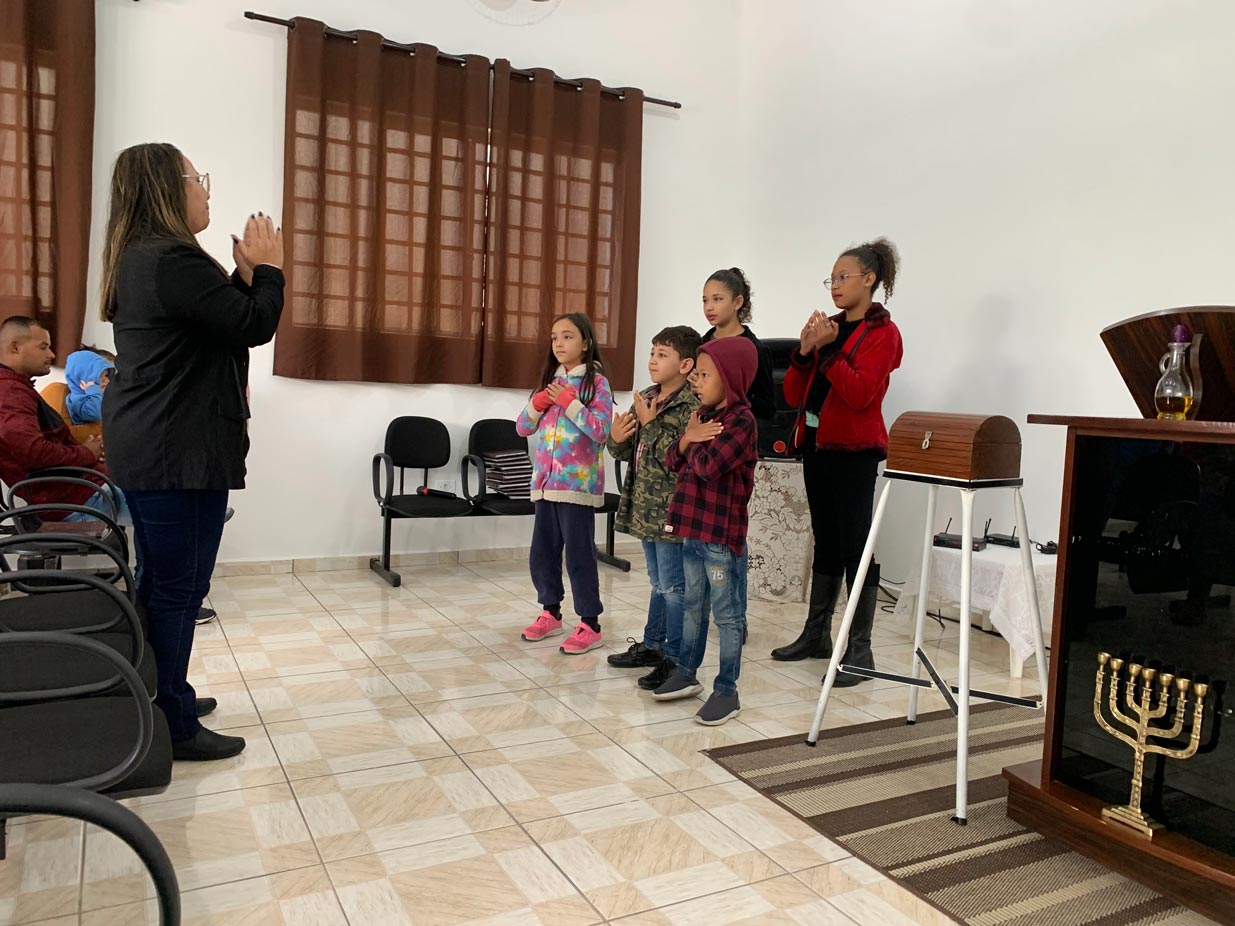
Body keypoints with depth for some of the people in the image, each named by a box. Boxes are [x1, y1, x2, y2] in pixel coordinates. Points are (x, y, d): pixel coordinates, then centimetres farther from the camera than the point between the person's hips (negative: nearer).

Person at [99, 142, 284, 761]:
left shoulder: (139, 258, 14)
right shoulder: (173, 259, -19)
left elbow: (221, 317, 19)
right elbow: (254, 326, -18)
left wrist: (244, 272, 10)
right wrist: (269, 267, -4)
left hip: (147, 448, 11)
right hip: (181, 453, -11)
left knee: (161, 583, 19)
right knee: (179, 589, -2)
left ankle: (158, 698, 32)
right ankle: (171, 727, 10)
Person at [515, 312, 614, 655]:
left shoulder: (596, 382, -6)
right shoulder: (550, 381, 13)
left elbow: (601, 431, -16)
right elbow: (522, 428, 12)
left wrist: (569, 402, -18)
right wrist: (538, 402, -5)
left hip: (577, 483, -6)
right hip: (546, 481, 7)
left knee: (579, 554, -2)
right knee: (542, 553, 12)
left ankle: (590, 625, 9)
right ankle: (550, 613, 29)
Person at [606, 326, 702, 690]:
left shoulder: (692, 406, -16)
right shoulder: (645, 399, 10)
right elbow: (626, 452, 15)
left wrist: (652, 423, -21)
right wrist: (616, 439, -6)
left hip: (672, 511, -9)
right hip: (646, 508, 9)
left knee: (673, 587, 1)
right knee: (658, 583, 21)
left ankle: (674, 659, 12)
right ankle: (652, 645, 34)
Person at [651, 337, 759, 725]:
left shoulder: (741, 421, -16)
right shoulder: (704, 414, 11)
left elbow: (708, 465, -25)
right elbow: (672, 461, 10)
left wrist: (694, 440, -7)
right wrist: (687, 441, -9)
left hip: (722, 534, -8)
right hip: (693, 528, 9)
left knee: (727, 614, 4)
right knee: (693, 607, 20)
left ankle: (727, 690, 14)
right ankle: (686, 674, 34)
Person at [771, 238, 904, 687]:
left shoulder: (883, 333, -4)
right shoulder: (829, 327, 12)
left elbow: (860, 393, -18)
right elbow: (793, 394, 7)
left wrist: (829, 349, -18)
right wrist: (804, 351, -6)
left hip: (853, 451, -7)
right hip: (815, 444, 7)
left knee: (854, 545, -4)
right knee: (825, 542, 14)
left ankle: (859, 649, 3)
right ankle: (816, 634, 24)